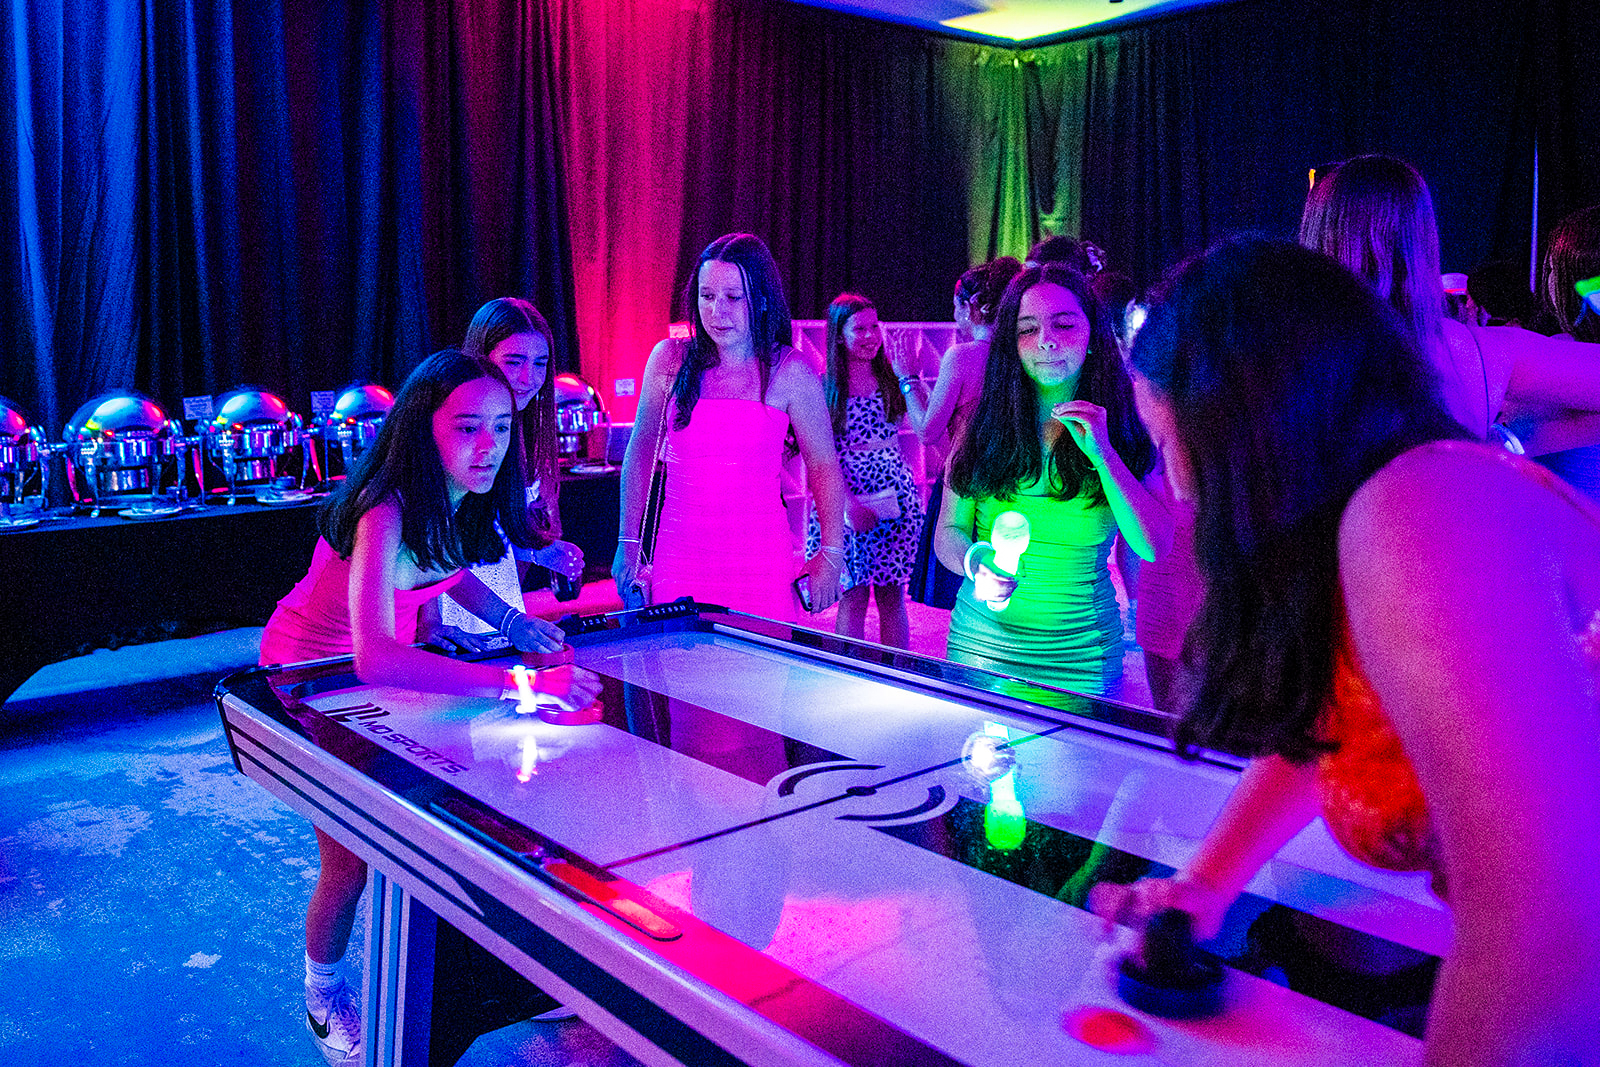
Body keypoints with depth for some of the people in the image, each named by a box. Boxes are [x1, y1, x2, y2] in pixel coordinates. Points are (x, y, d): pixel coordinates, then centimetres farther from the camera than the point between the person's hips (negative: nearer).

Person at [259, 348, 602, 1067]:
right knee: (351, 860, -3)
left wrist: (509, 619, -11)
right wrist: (519, 683, -58)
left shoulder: (459, 500, -15)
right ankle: (324, 996, 25)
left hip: (389, 668, 6)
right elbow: (374, 658, -51)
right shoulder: (384, 513, -38)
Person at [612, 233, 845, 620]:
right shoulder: (669, 359, 1)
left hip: (761, 563, -1)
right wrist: (629, 544, 8)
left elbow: (824, 468, 3)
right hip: (679, 557, 2)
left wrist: (831, 555, -1)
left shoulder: (791, 373, -4)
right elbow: (641, 451, 10)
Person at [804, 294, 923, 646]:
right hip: (847, 495, -2)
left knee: (891, 594, 6)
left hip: (894, 494, 2)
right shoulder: (825, 386, -2)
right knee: (853, 594, 0)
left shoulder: (889, 377, 6)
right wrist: (850, 503, -15)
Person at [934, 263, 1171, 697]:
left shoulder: (1120, 429, -4)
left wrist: (1103, 454, -19)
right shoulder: (985, 426, -2)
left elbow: (1154, 548, -12)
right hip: (982, 641, 1)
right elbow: (949, 532, 1)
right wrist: (978, 569, -21)